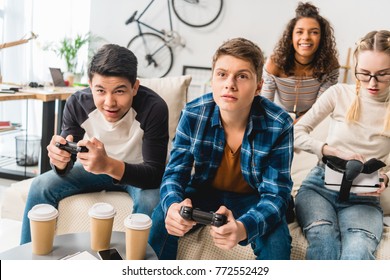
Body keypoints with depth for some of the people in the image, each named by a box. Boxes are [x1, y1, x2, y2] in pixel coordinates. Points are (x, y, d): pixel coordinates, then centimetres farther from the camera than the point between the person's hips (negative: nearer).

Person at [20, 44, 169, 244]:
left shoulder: (154, 108, -31)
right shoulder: (77, 103, -21)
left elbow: (155, 174, -33)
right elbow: (66, 169, -16)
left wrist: (108, 165, -52)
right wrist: (60, 161, -42)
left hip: (138, 171, -3)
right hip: (95, 167, 4)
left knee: (151, 201, -34)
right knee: (40, 187, -12)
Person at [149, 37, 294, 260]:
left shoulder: (279, 125, -24)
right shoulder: (193, 114, -18)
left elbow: (275, 194, -23)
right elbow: (175, 173, -13)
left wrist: (243, 228, -47)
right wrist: (173, 206, -40)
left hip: (252, 199, -1)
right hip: (203, 192, 2)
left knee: (277, 241, -29)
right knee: (161, 221, -24)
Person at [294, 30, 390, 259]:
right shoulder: (339, 93, 1)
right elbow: (297, 133, 2)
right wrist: (336, 152, -12)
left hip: (363, 197, 0)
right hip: (321, 183, 0)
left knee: (358, 253, -33)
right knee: (323, 239, -32)